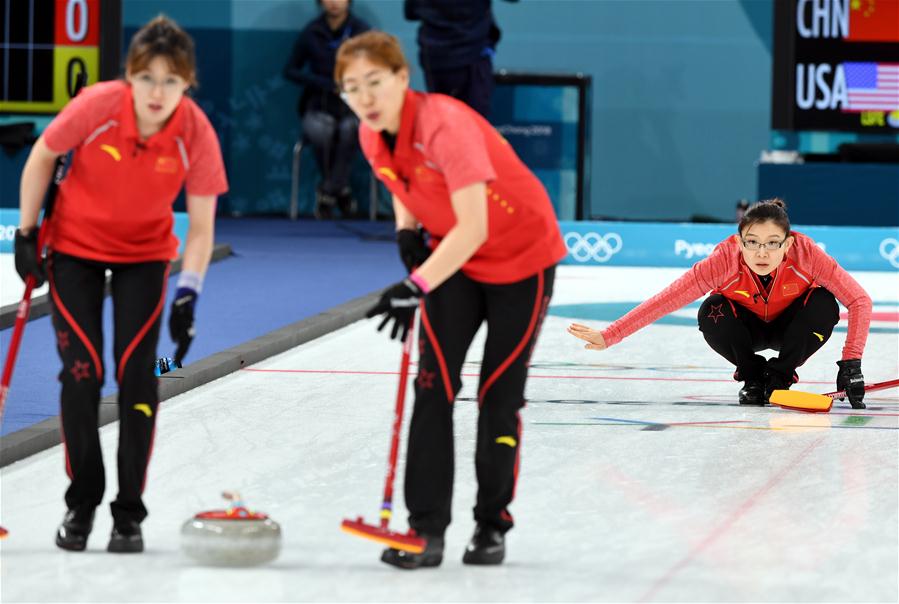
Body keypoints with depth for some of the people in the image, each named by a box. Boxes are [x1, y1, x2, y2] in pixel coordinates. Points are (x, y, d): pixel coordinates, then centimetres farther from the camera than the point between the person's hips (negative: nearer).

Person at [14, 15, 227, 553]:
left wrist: (189, 295, -24)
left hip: (145, 254, 1)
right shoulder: (98, 106, -28)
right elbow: (43, 157, -9)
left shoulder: (196, 133, -25)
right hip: (76, 245, -1)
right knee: (82, 370, -5)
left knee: (137, 372, -6)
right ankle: (82, 502, 12)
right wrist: (26, 234, -5)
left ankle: (130, 511, 5)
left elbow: (202, 226, -16)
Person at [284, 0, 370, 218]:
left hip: (353, 107, 0)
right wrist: (325, 84, -7)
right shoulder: (311, 33, 3)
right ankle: (341, 190, -11)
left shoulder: (363, 31, 2)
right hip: (319, 107, 1)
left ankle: (327, 192, -21)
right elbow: (290, 70, 7)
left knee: (350, 128, -36)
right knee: (319, 130, -34)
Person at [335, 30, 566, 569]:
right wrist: (407, 232, -5)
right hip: (454, 261, 6)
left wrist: (417, 287, -42)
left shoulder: (445, 125, -33)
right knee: (434, 384, -6)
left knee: (499, 393, 0)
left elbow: (473, 227, -37)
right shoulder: (373, 136, -9)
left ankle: (493, 523, 15)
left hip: (522, 259, -6)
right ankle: (426, 527, -7)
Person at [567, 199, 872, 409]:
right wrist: (609, 337, -44)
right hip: (748, 329, 0)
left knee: (824, 304, -31)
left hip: (789, 327, 0)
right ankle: (753, 375, 0)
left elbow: (859, 300, -30)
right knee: (712, 314, -31)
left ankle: (780, 374, -3)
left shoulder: (804, 252, -35)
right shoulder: (726, 258, -35)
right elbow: (666, 300, -38)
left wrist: (850, 363, -38)